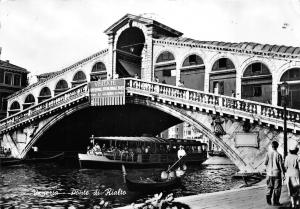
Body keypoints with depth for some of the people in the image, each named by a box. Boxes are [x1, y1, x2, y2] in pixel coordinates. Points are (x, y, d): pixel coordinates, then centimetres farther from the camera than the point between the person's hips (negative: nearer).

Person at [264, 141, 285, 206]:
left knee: (270, 186, 17)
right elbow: (281, 165, -11)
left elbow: (265, 163, 0)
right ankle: (275, 201, 10)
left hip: (269, 173, 3)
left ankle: (268, 196, -2)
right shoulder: (278, 155, -13)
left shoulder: (268, 153, -5)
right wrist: (283, 173, -3)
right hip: (277, 173, -3)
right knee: (277, 188, 8)